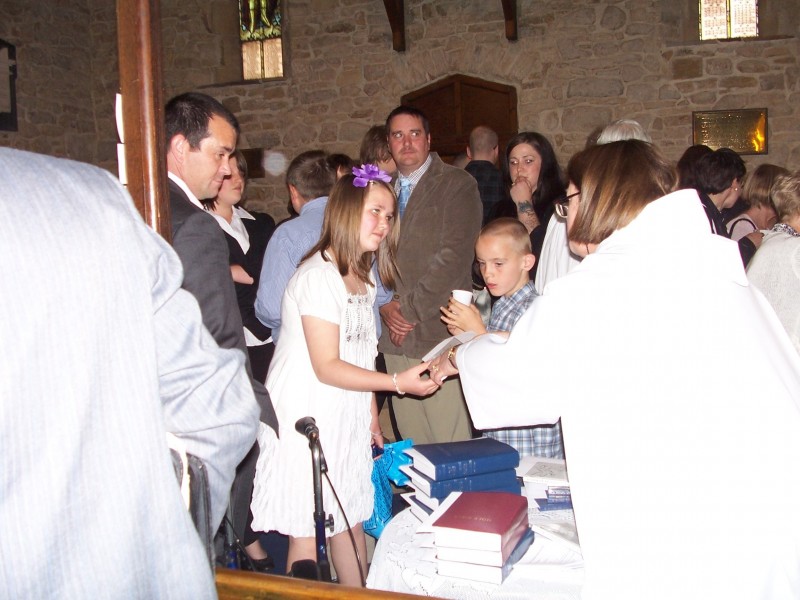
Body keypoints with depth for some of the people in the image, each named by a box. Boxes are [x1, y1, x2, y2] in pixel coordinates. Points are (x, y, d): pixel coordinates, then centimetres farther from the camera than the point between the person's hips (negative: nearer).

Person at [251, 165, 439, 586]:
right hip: (306, 419, -8)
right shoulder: (318, 276, -18)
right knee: (305, 532, 1)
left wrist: (371, 415, 13)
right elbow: (327, 367, -20)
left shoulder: (362, 276, 10)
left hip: (347, 417, 8)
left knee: (352, 519, 15)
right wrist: (397, 382, -22)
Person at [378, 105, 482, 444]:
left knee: (450, 445, -4)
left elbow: (455, 256, -11)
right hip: (394, 337, 5)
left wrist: (411, 307, -10)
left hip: (439, 332, -5)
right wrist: (385, 306, -3)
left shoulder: (457, 185, 0)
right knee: (412, 450, 9)